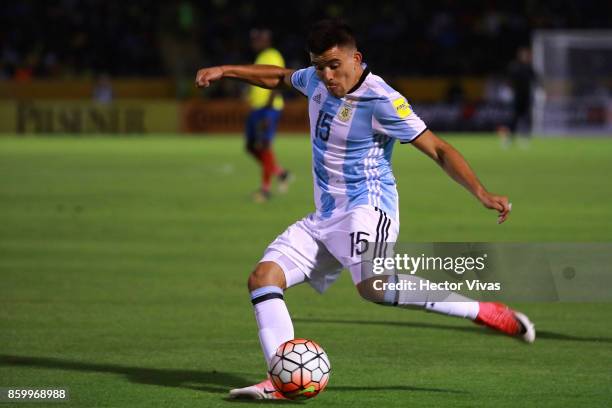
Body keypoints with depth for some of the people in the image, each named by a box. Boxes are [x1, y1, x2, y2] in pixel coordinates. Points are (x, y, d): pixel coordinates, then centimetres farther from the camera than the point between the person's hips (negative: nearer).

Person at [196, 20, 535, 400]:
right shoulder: (317, 81, 8)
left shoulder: (381, 100, -15)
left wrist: (481, 192, -26)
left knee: (373, 286, -35)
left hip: (367, 208, -9)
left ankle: (489, 313, -32)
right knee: (263, 278, -6)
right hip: (324, 217, 9)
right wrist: (225, 71, 32)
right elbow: (280, 77, 33)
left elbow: (438, 149, -15)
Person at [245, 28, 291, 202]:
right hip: (257, 108, 10)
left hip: (268, 108, -10)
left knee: (263, 145, -11)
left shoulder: (273, 57, -11)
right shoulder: (261, 58, 19)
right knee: (251, 147, 8)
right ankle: (280, 173, 20)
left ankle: (265, 188, -6)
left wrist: (267, 111, -23)